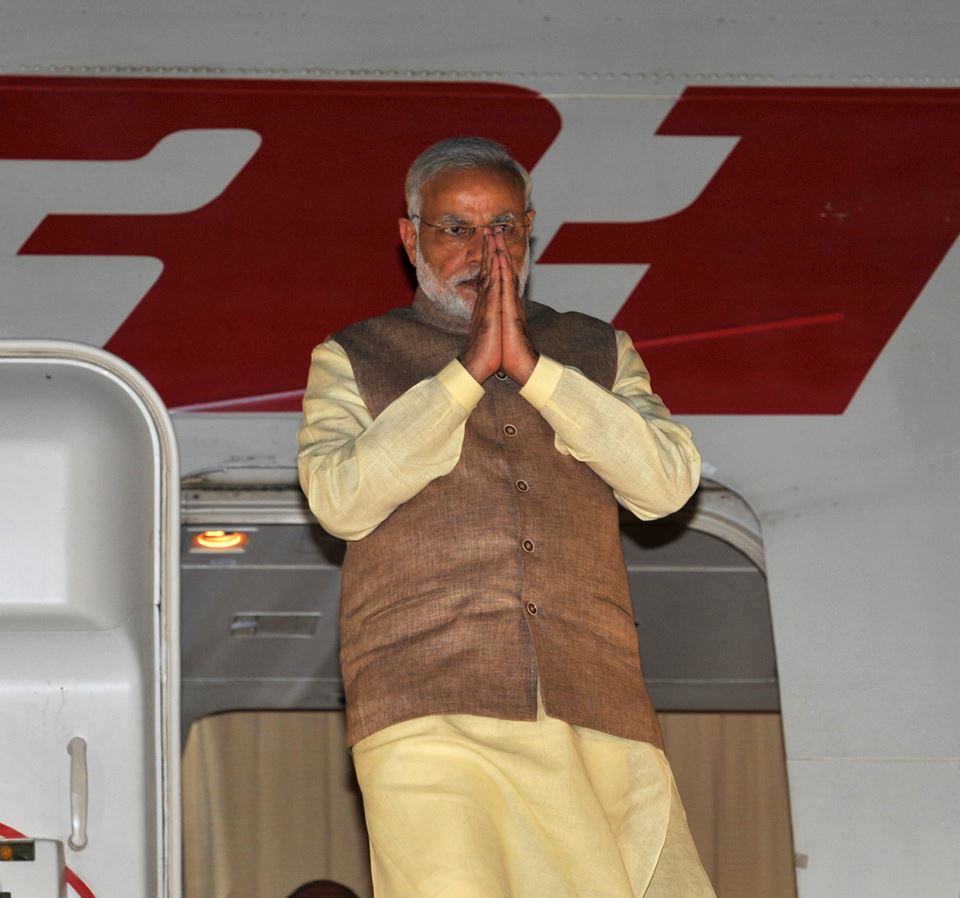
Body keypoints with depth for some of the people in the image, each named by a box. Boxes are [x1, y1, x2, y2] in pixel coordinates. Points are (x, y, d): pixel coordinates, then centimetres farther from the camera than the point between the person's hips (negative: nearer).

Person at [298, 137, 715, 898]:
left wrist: (531, 367, -1)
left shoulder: (597, 352, 21)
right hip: (427, 714, -2)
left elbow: (667, 483, 5)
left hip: (596, 719, 3)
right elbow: (340, 500, -1)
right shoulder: (353, 362, 16)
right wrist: (468, 372, -3)